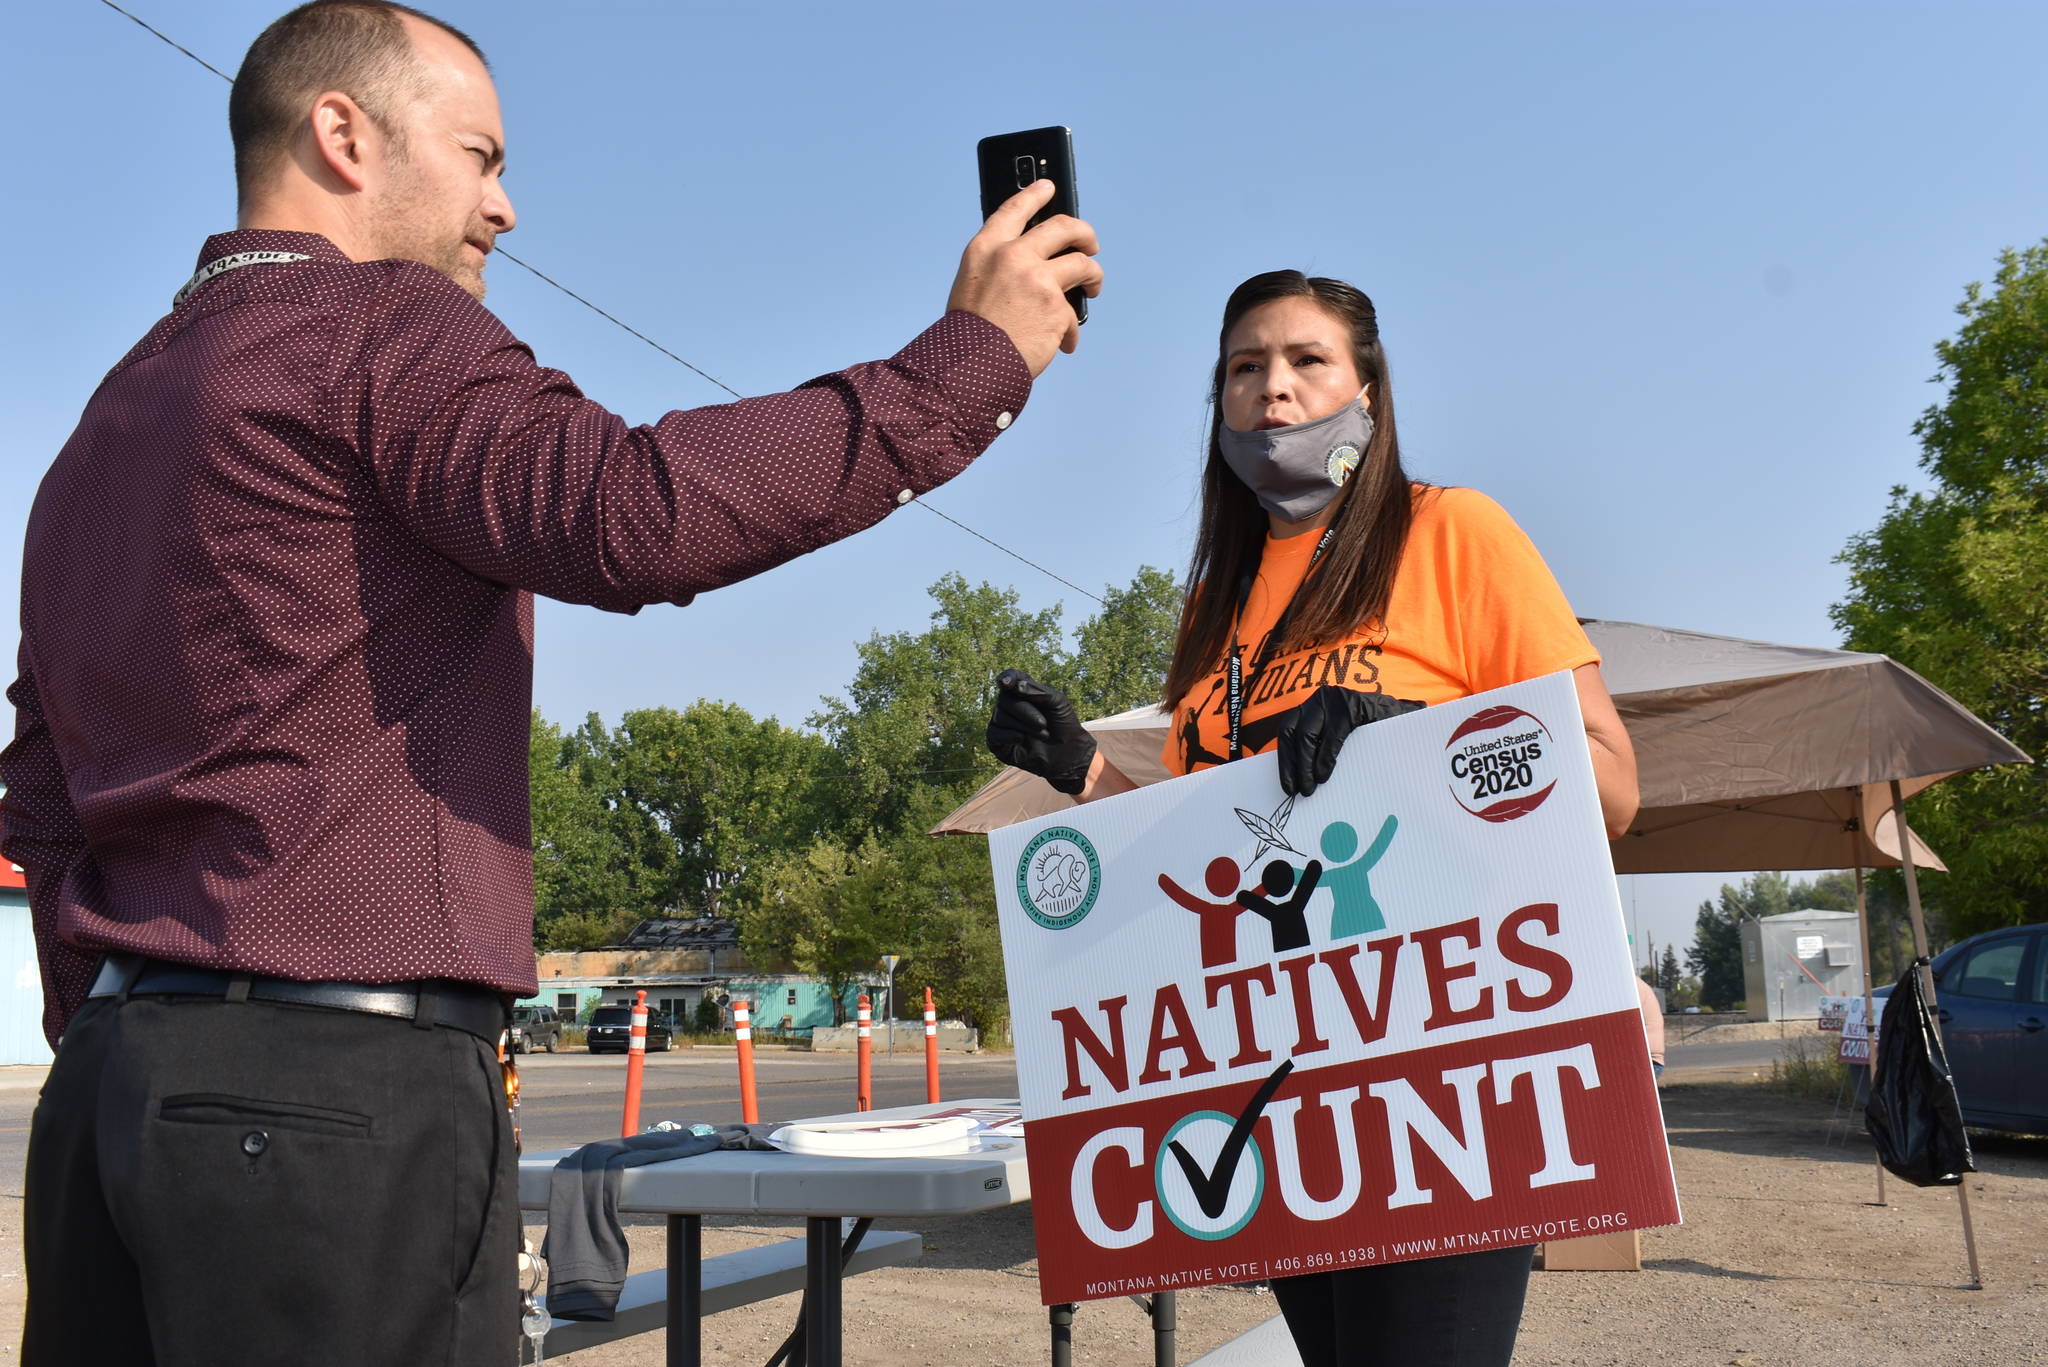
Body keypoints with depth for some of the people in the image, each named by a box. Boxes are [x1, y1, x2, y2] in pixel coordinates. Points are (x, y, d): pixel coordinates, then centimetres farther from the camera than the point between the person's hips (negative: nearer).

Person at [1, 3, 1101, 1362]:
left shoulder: (110, 416, 21)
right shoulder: (376, 329, -6)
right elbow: (635, 513, -25)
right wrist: (969, 358, -17)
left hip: (114, 1068, 9)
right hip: (339, 1075, -9)